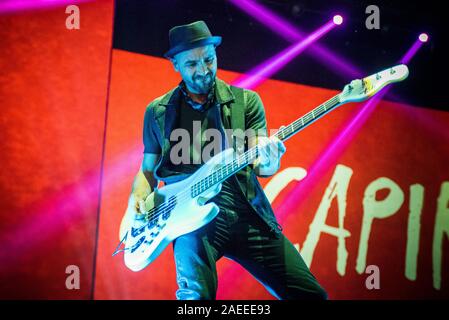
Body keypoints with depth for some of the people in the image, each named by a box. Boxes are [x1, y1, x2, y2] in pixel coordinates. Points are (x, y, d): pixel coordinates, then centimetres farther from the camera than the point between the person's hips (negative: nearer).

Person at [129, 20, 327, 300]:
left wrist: (267, 164, -22)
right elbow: (148, 170, 18)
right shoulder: (158, 111, 11)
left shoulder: (246, 101, 9)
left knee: (311, 294, -1)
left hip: (247, 213, 2)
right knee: (196, 295, -26)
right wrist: (137, 200, -2)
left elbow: (258, 164, 2)